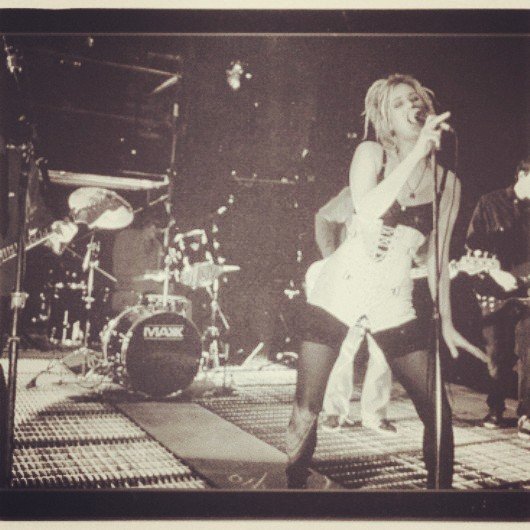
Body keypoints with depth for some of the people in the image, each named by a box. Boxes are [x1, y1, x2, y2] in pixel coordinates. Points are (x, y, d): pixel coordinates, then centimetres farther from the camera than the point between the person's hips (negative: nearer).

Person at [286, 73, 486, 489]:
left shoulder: (448, 182, 8)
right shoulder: (372, 154, 1)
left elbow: (438, 258, 13)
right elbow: (367, 210, -20)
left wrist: (446, 323, 9)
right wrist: (417, 151, -21)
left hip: (394, 306, 2)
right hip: (338, 293, -2)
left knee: (439, 413, -3)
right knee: (306, 410, 0)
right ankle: (294, 485, 19)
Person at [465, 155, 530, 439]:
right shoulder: (490, 203, 3)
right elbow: (472, 245, 1)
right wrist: (497, 275, -10)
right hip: (496, 291, -1)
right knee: (498, 354, 6)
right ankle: (495, 410, 23)